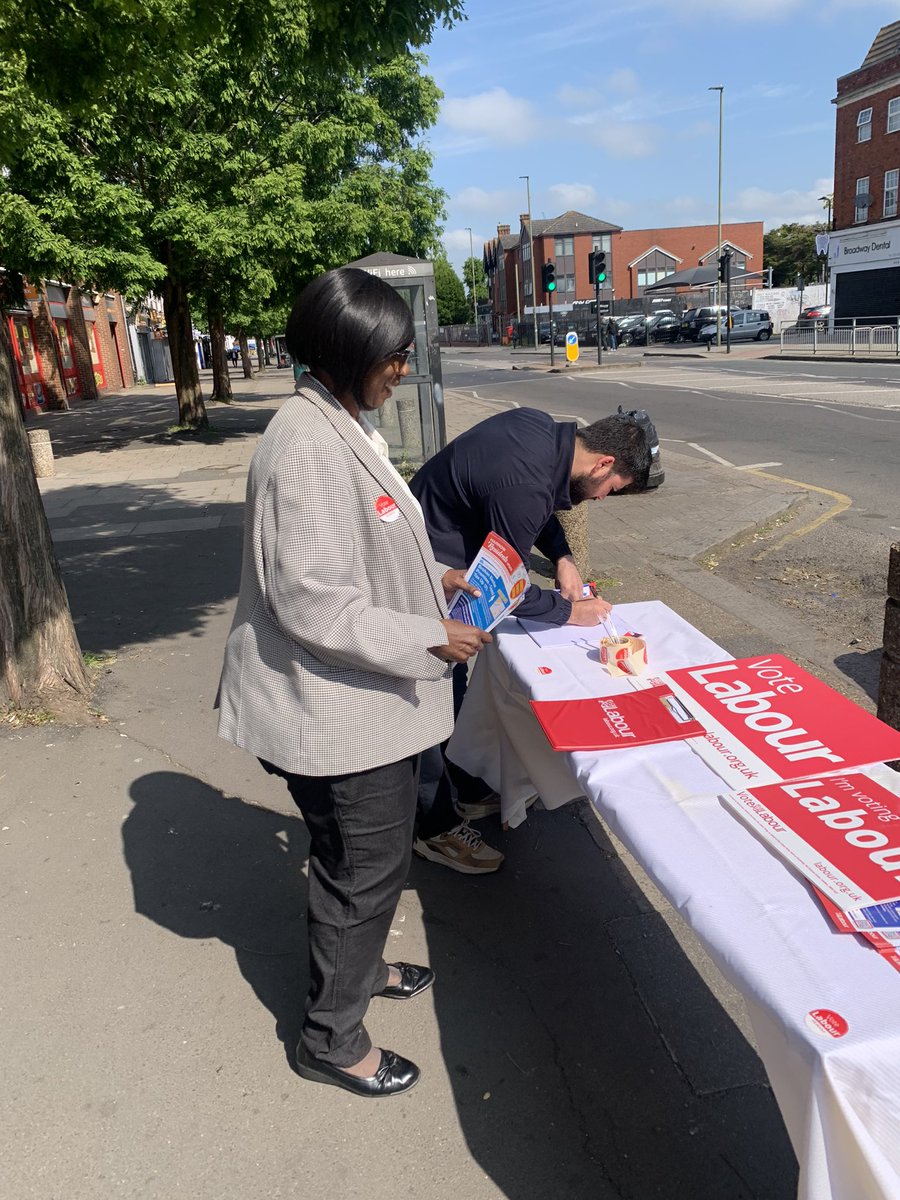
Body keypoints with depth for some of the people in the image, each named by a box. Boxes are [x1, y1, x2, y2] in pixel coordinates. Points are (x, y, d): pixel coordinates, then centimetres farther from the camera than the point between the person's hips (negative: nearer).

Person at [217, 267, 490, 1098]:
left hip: (364, 695, 10)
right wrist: (428, 638, -21)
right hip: (334, 707, -10)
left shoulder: (346, 426, 8)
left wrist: (435, 579, 10)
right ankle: (332, 1039, 31)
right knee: (366, 865, 7)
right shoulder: (308, 449, -26)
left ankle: (357, 965, 50)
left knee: (376, 850, 25)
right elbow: (313, 602, -27)